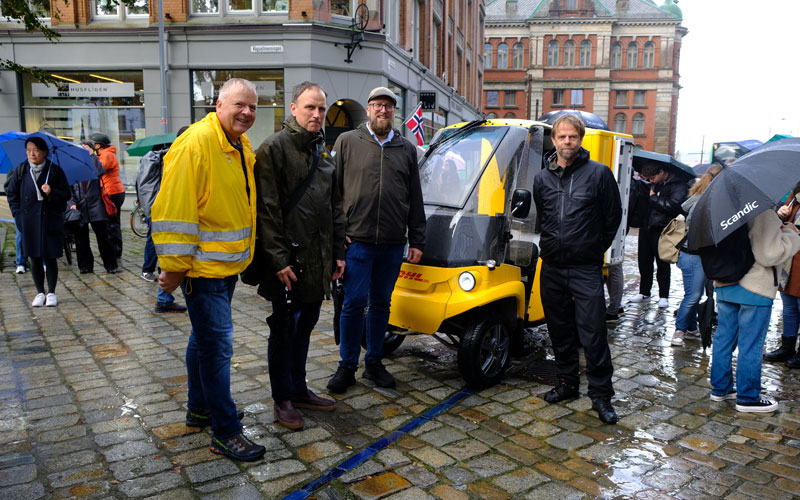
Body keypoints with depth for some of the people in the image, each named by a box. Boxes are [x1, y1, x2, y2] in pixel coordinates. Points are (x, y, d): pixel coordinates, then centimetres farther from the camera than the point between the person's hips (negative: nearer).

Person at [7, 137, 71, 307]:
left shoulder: (55, 170, -1)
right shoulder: (21, 170, 5)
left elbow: (66, 194, 2)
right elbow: (12, 194, 13)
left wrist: (52, 192, -17)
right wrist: (18, 214, 3)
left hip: (51, 220, -2)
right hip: (30, 221, 2)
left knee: (50, 258, 1)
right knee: (35, 259, 6)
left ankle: (51, 293, 12)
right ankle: (40, 293, 17)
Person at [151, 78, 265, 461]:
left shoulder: (242, 146, 10)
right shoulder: (195, 143, -19)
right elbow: (173, 208, -22)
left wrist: (245, 250, 20)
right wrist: (174, 266, -21)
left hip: (228, 263, 10)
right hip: (202, 266, -9)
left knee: (205, 339, 21)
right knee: (217, 344, -5)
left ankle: (199, 408, 38)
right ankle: (225, 432, 7)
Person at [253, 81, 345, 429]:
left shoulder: (323, 153, 15)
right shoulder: (274, 149, -8)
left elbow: (335, 207, 18)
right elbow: (268, 210, -14)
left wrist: (338, 253, 13)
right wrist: (279, 259, -18)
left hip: (318, 262, 7)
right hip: (288, 261, -7)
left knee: (304, 327, 17)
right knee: (284, 330, 5)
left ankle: (299, 389, 31)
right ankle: (282, 399, 19)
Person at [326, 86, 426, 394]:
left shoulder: (407, 149, 13)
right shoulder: (348, 142, 5)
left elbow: (415, 200, 14)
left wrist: (417, 241, 9)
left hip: (393, 243, 3)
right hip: (357, 240, -3)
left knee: (381, 304, 11)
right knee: (354, 303, -1)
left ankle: (374, 362, 24)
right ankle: (347, 366, 13)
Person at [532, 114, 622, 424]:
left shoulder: (599, 174, -4)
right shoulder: (542, 178, 8)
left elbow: (613, 217, 4)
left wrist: (594, 249, 7)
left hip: (586, 270, -4)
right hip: (552, 268, 4)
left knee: (593, 336, -5)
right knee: (560, 332, 13)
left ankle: (601, 395, 8)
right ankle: (567, 384, 27)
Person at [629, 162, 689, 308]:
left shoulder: (679, 186, -10)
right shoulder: (654, 183, 11)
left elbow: (672, 205, -23)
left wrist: (653, 197, -14)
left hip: (662, 230, -6)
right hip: (646, 227, 7)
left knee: (662, 263, 1)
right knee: (644, 261, 11)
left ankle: (664, 296, 13)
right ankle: (644, 293, 24)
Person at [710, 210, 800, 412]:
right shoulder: (764, 214, -19)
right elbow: (770, 254, -21)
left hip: (724, 286, 8)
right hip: (754, 290, -7)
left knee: (723, 338, 15)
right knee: (751, 344, 4)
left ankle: (720, 388, 27)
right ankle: (747, 398, 15)